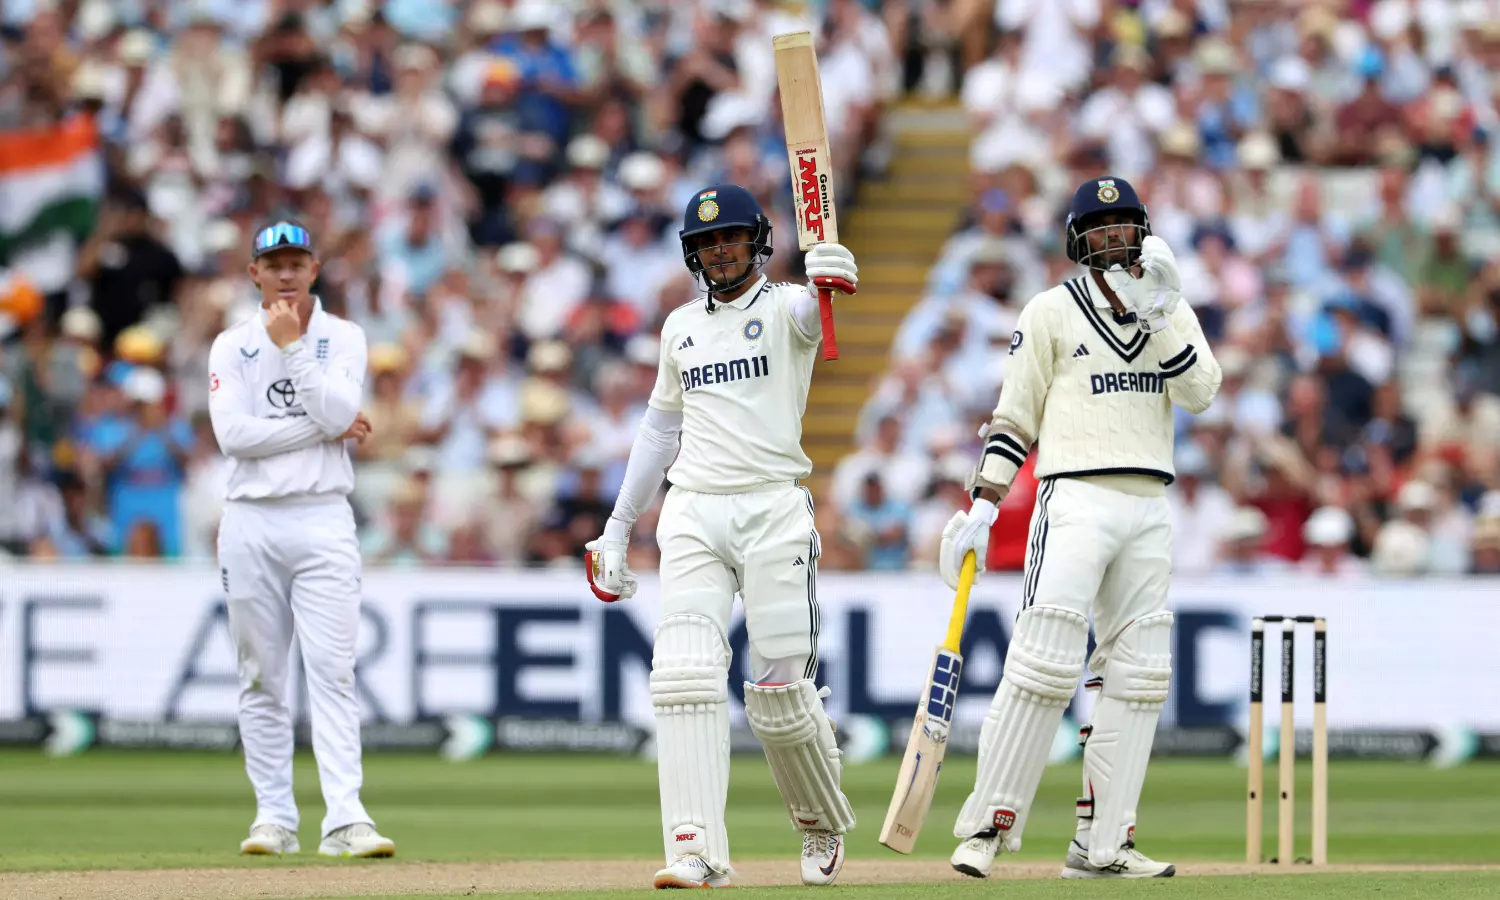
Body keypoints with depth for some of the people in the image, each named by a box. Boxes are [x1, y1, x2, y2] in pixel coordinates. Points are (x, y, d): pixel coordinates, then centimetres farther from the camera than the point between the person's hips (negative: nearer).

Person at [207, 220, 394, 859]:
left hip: (323, 520, -1)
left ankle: (345, 818, -17)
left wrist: (292, 347, -12)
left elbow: (339, 412, -11)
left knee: (333, 672, -10)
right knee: (261, 679, 3)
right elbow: (233, 434, -9)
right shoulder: (232, 347, 6)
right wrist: (325, 429, -10)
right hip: (250, 523, 1)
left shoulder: (343, 339, 6)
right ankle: (274, 818, 9)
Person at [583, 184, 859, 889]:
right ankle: (697, 851, -18)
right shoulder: (681, 327, 17)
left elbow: (811, 311, -23)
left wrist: (834, 279, -48)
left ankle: (823, 825, 22)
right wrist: (617, 529, 23)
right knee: (684, 675, -13)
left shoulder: (785, 308, 2)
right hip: (692, 515, 4)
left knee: (781, 690, -5)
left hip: (773, 512, -4)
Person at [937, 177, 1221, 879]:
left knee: (1137, 673, 3)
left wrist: (1158, 312, -11)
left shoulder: (1172, 312, 14)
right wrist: (981, 505, -5)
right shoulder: (1052, 311, 4)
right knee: (1045, 660, -16)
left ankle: (1102, 842, 7)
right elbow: (1015, 417, 3)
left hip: (1149, 507, 5)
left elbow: (1200, 392, -3)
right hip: (1075, 499, -5)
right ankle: (986, 827, -12)